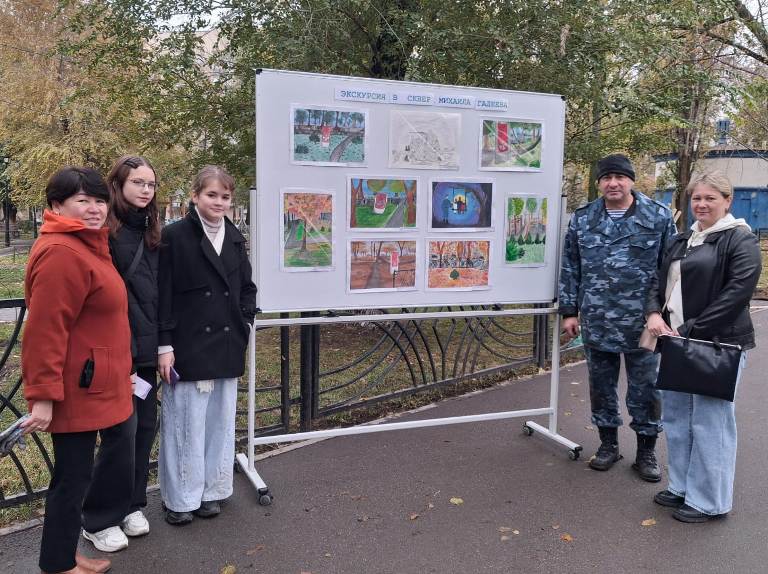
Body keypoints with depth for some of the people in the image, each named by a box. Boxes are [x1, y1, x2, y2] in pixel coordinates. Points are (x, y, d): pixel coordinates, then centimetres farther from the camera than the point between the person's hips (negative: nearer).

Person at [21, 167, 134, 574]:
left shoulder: (88, 245, 13)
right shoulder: (61, 253, -21)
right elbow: (45, 331, -24)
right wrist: (43, 395, -24)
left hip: (101, 384, 10)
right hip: (76, 388, -10)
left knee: (121, 441, 22)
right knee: (73, 474, 5)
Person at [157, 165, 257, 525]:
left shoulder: (235, 238, 10)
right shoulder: (175, 236, -7)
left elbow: (247, 287, 20)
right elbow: (163, 293, -9)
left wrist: (245, 322, 7)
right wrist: (165, 346, -12)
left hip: (226, 347, 5)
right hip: (188, 346, -5)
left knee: (220, 420, 12)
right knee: (185, 422, 2)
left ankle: (211, 489, 26)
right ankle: (180, 498, 17)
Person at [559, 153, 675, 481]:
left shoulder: (659, 217, -1)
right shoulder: (582, 219, 5)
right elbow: (570, 269, 7)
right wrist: (569, 311, 5)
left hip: (641, 323, -2)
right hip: (596, 322, 2)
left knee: (644, 388, 8)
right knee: (601, 385, 13)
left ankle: (646, 451, 24)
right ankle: (608, 444, 30)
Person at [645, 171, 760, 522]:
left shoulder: (740, 240, -7)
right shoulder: (682, 241, 17)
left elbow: (737, 292, -17)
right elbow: (660, 282, 18)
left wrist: (690, 330, -18)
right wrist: (654, 314, -4)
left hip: (718, 344, -8)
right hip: (676, 339, 8)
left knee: (709, 421, -2)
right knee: (675, 415, 14)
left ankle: (709, 501, 12)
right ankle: (682, 487, 29)